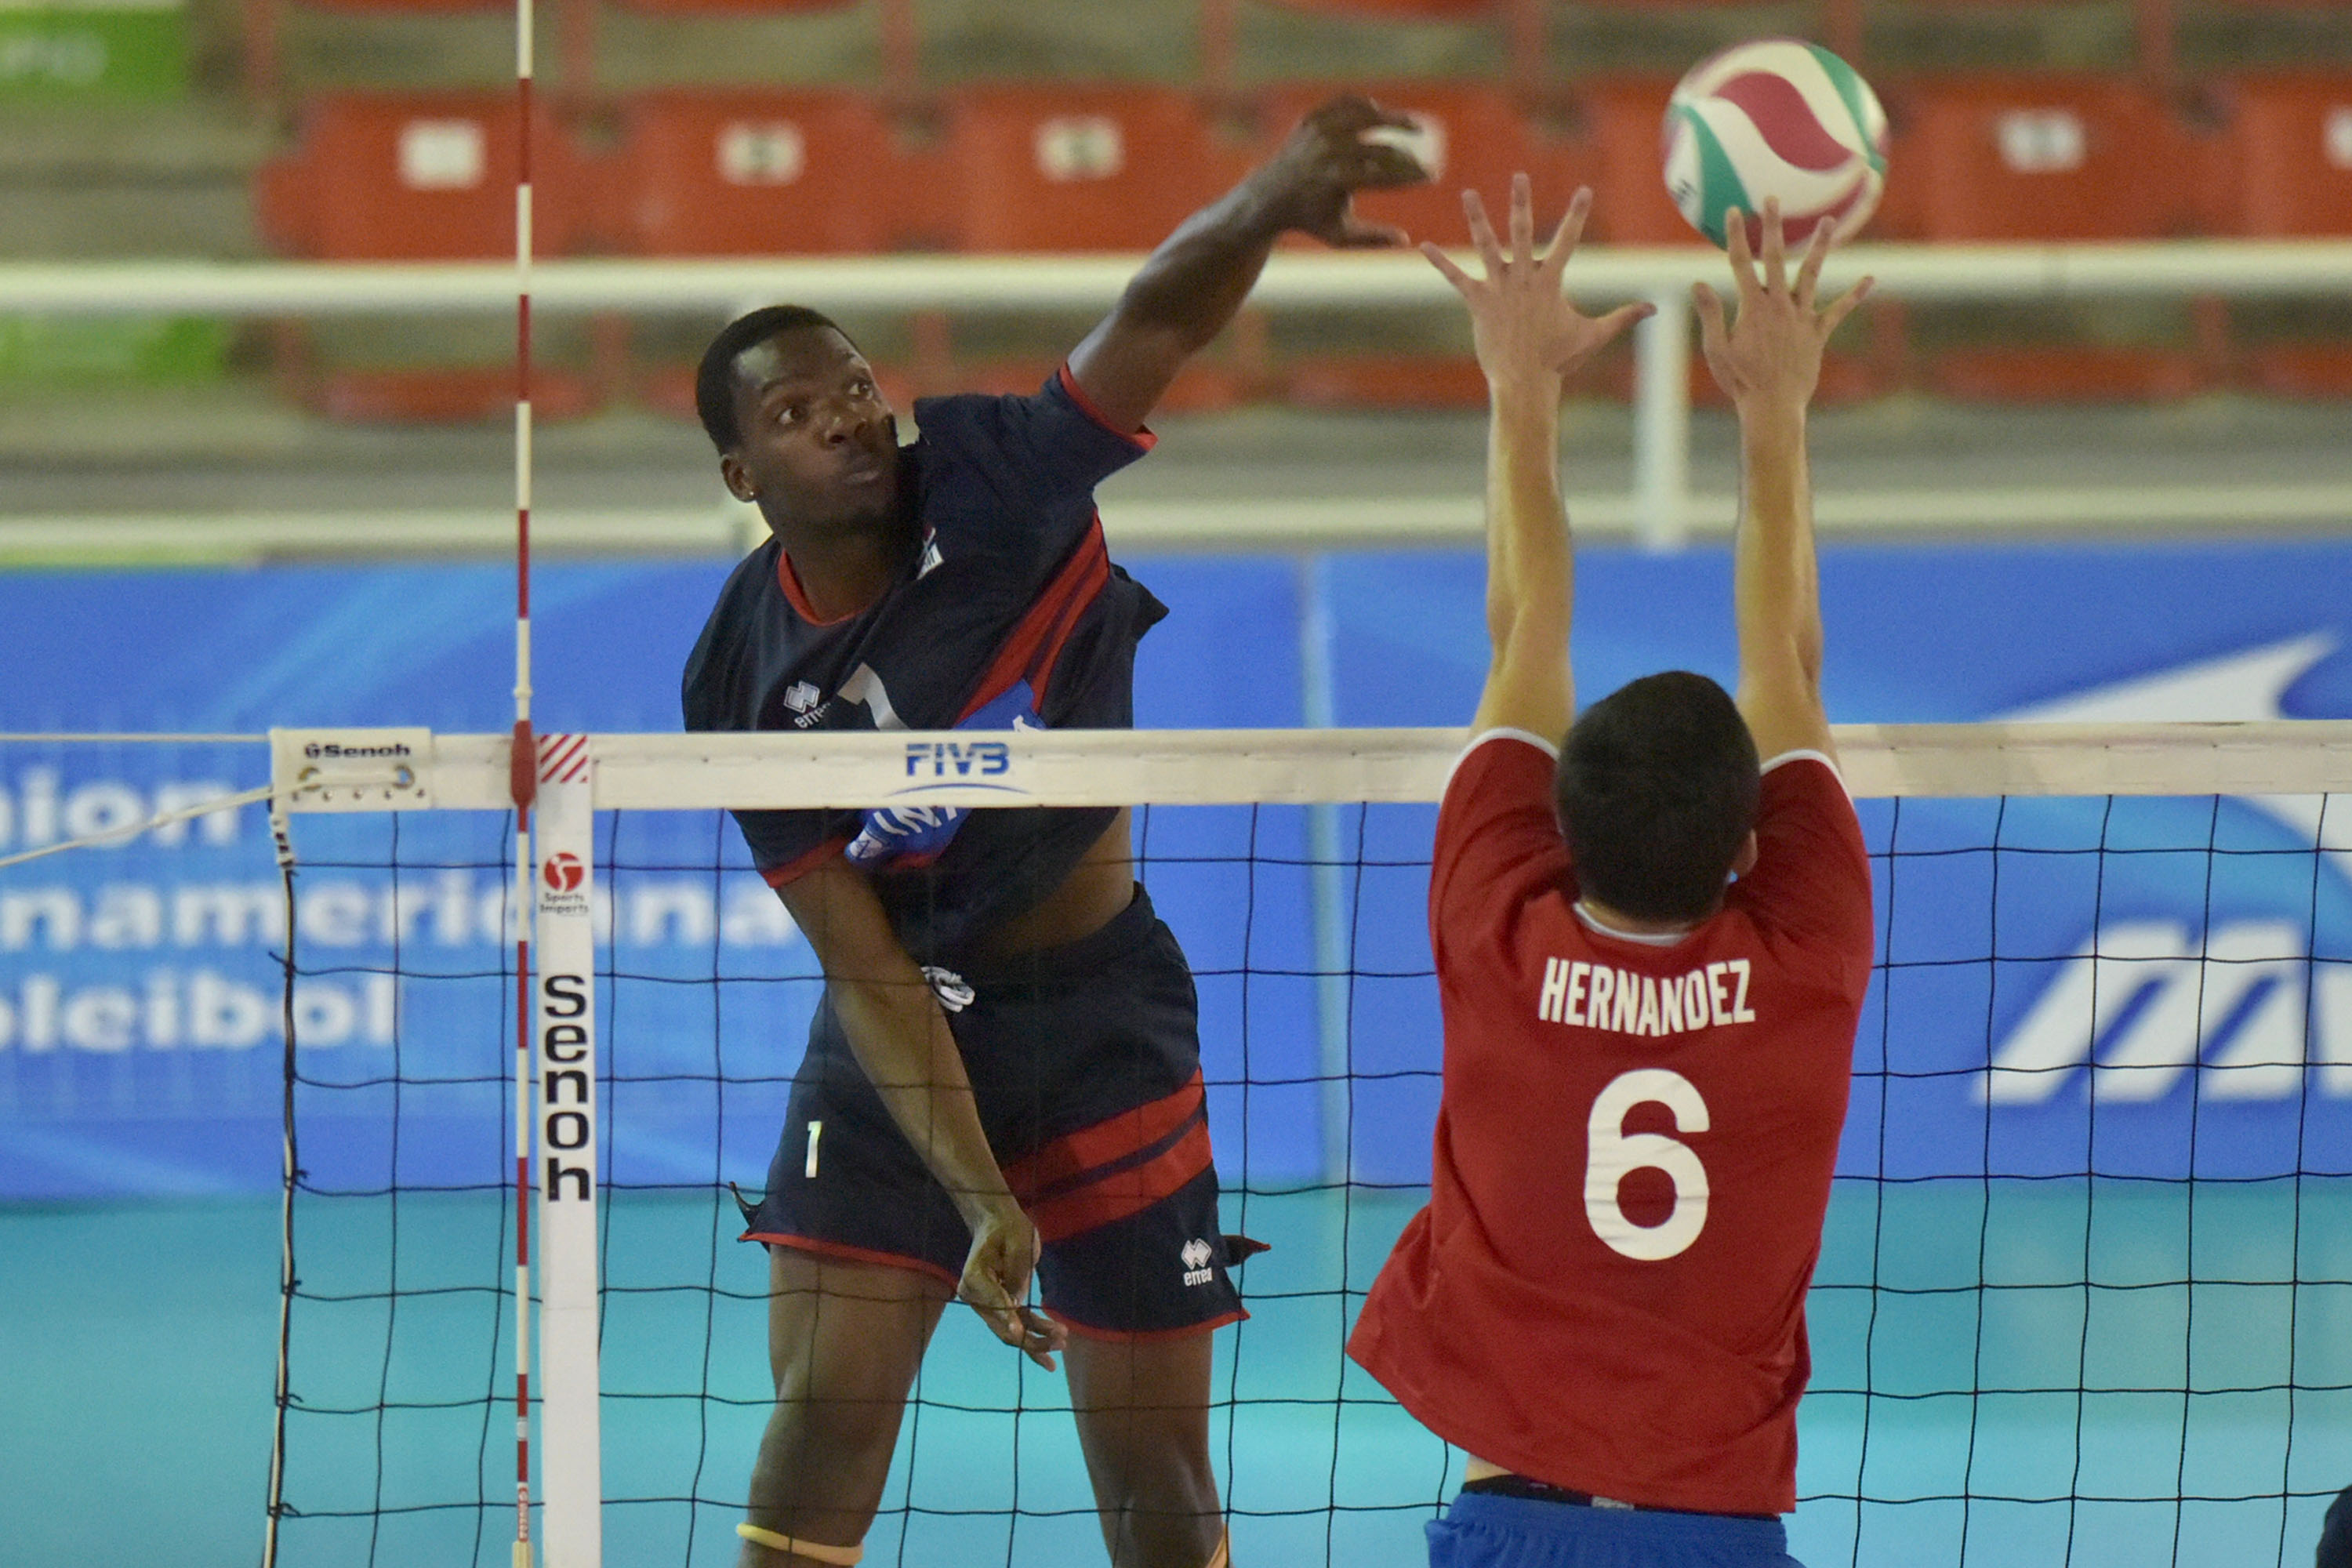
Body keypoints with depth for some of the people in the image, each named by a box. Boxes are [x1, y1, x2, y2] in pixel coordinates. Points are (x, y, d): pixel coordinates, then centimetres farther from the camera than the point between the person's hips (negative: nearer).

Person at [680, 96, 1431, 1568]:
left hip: (1101, 1017, -1)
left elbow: (1160, 320, -32)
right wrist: (979, 1200, -22)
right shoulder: (745, 682, -12)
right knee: (823, 1409, -7)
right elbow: (863, 963, -14)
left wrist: (1268, 202, -54)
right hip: (904, 1029, 1)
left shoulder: (992, 484, -16)